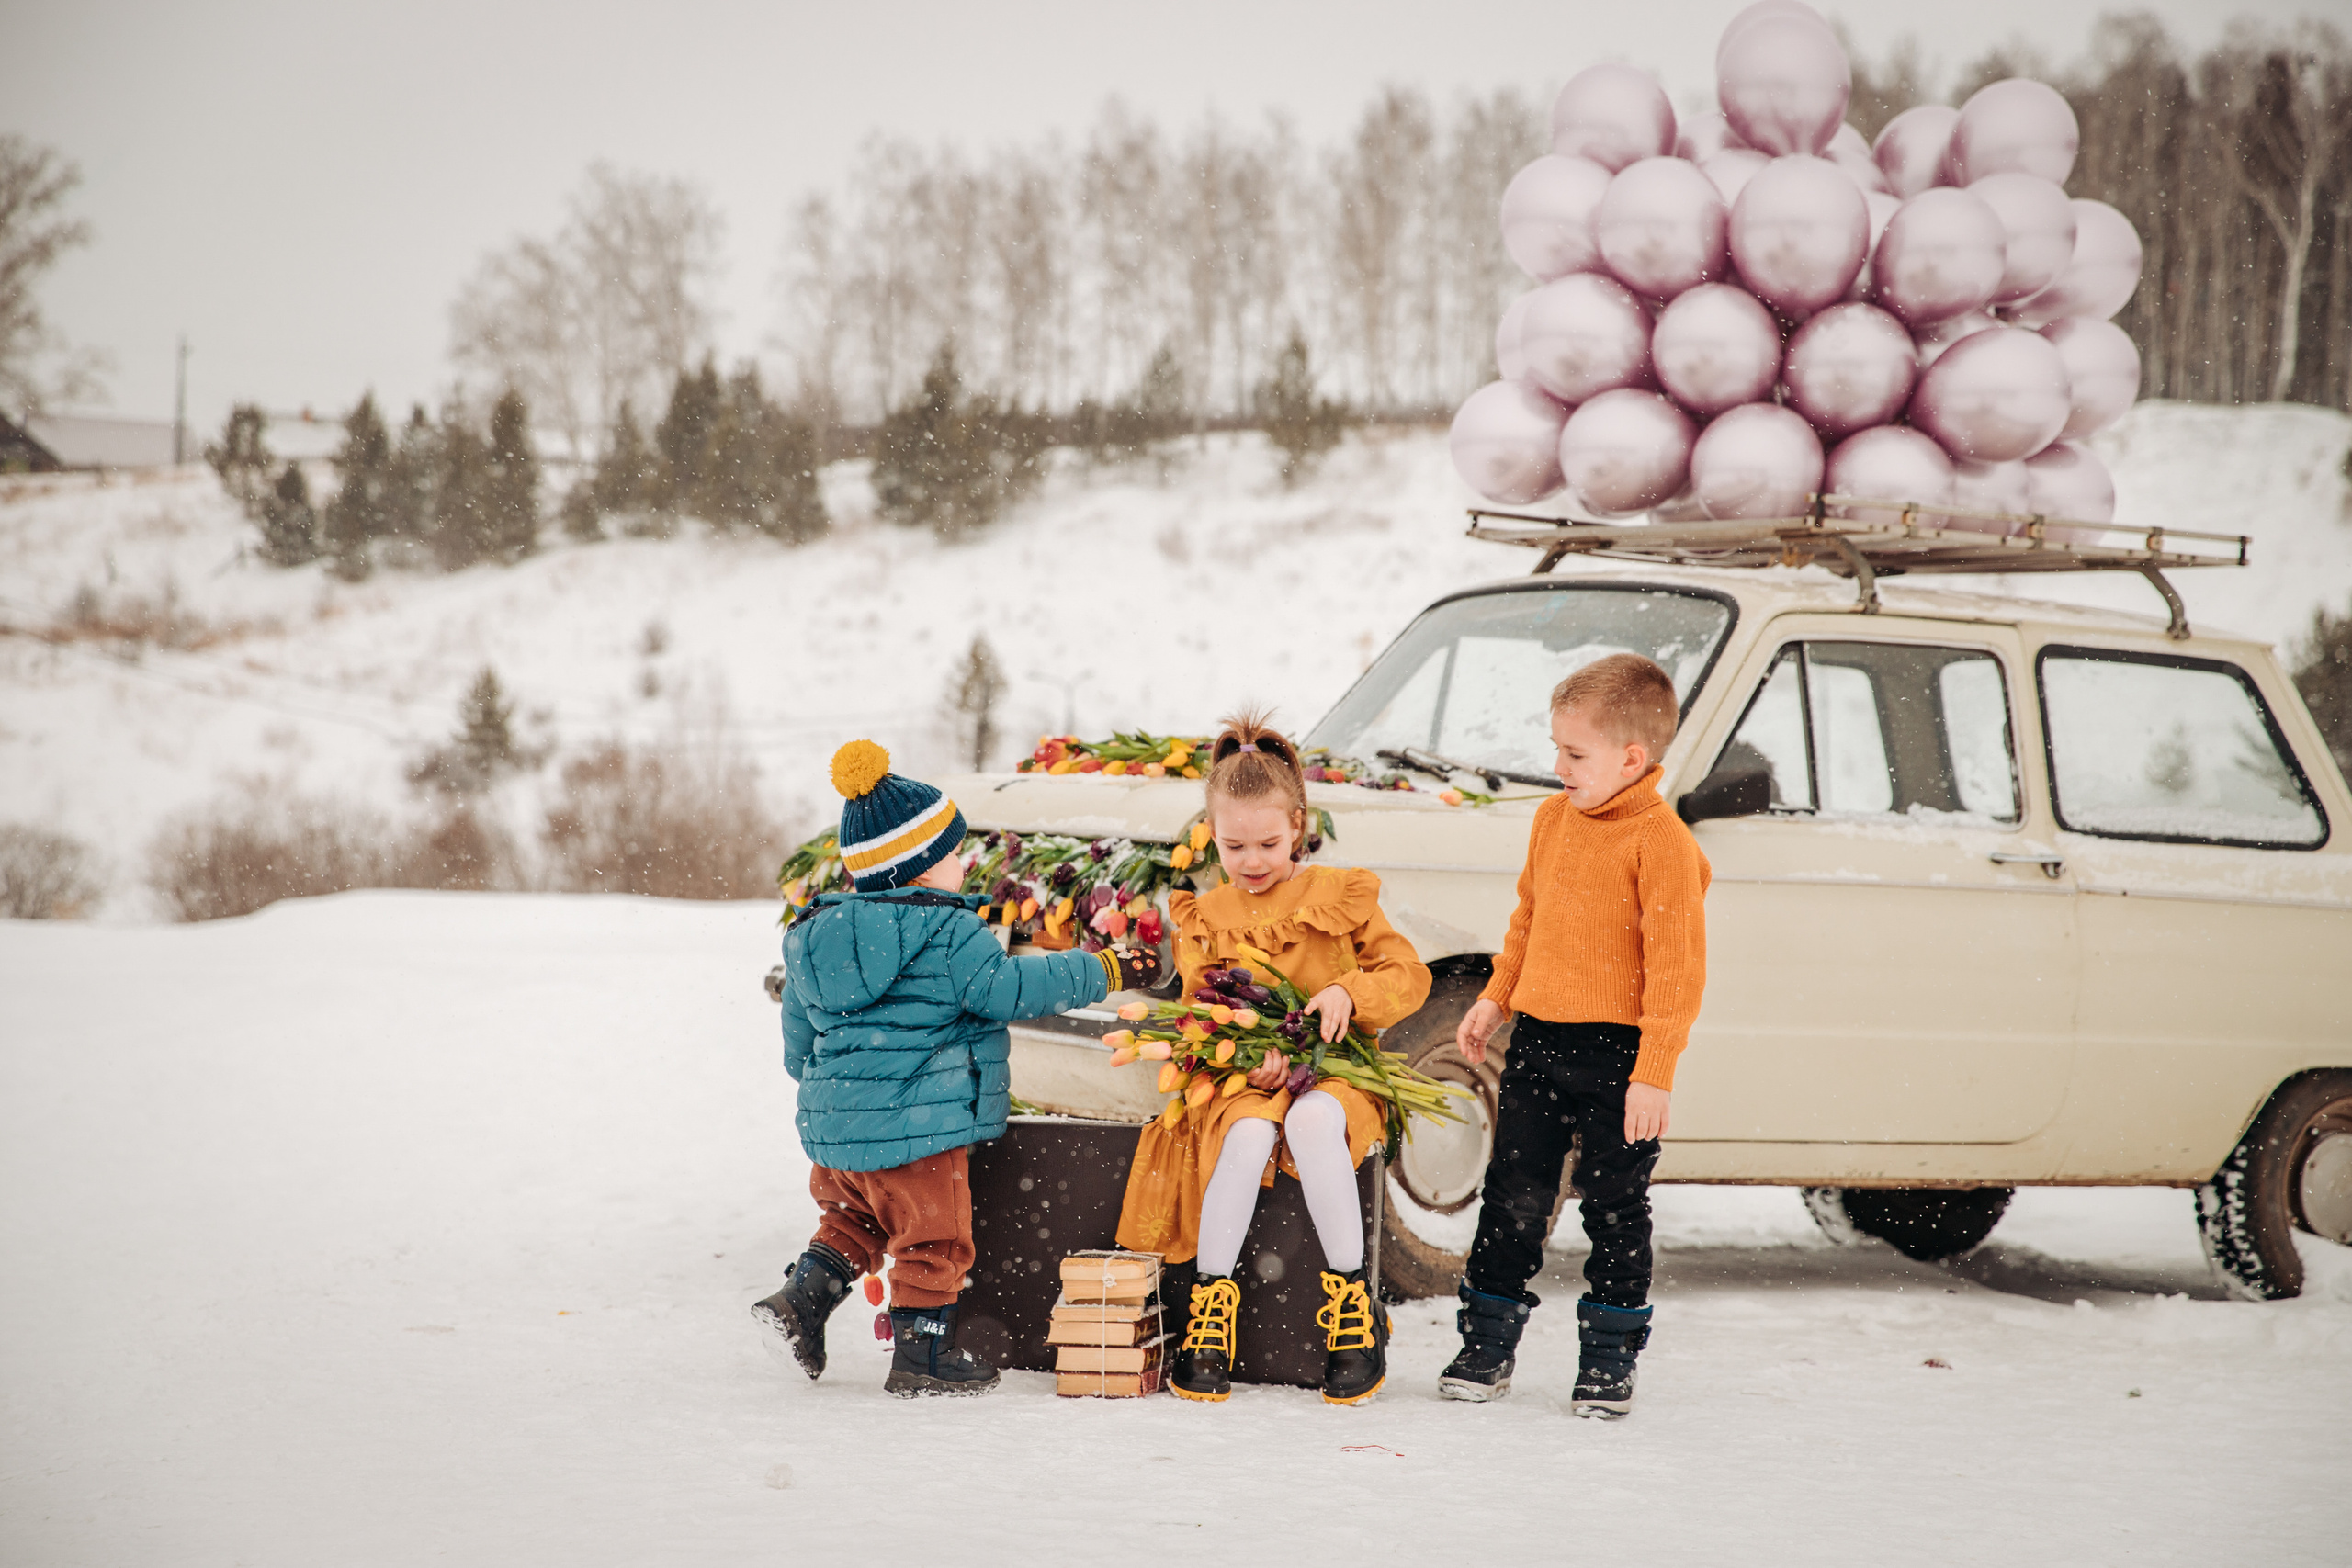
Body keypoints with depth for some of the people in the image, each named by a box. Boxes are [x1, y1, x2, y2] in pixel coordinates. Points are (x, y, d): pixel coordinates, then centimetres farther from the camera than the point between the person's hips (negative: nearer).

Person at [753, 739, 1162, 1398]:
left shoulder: (814, 935, 9)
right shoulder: (946, 932, -14)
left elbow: (798, 1040, 18)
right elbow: (1009, 989, -15)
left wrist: (815, 1079, 38)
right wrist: (1103, 971, -5)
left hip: (833, 1127, 7)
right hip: (918, 1125, -7)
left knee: (854, 1219, 27)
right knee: (932, 1241, 7)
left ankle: (803, 1295, 12)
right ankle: (922, 1356, 13)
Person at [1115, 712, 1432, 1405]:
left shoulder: (1339, 896, 6)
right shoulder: (1202, 917, 12)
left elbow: (1409, 976, 5)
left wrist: (1349, 993, -16)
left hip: (1331, 1070, -1)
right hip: (1241, 1081, 1)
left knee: (1313, 1122, -37)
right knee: (1247, 1134, -35)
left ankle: (1352, 1298, -29)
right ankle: (1211, 1295, -24)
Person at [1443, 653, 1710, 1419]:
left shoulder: (1661, 841, -15)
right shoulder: (1554, 819, 8)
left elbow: (1677, 966, -16)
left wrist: (1654, 1074, -19)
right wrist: (1495, 998, 17)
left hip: (1616, 1053, -6)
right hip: (1537, 1040, 6)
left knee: (1615, 1207, 5)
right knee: (1512, 1195, 8)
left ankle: (1609, 1361, 16)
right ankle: (1486, 1347, 17)